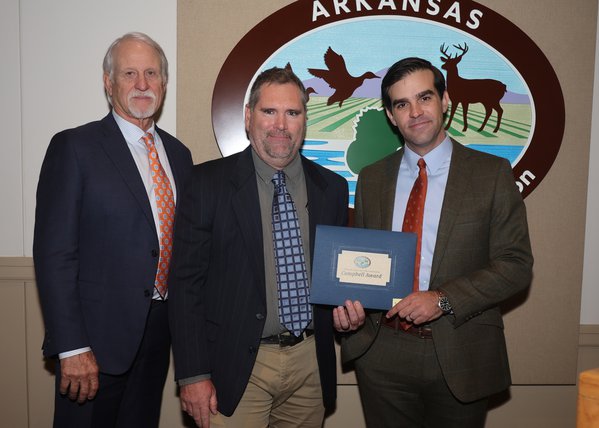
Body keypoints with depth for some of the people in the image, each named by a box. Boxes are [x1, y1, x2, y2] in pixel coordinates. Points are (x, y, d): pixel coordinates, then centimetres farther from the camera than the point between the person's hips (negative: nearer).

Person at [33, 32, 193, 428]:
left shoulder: (178, 153, 9)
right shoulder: (74, 147, -9)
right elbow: (54, 253, -13)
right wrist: (71, 348, -16)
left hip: (160, 333, 6)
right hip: (98, 336, -5)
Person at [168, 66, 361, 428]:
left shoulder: (333, 187, 4)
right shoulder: (209, 182, -6)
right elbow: (186, 280, -7)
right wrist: (193, 374, -10)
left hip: (311, 362, 4)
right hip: (237, 365, -3)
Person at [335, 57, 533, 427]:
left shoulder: (492, 173, -3)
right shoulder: (371, 178, 6)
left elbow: (516, 264, -6)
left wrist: (443, 299, -17)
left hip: (460, 357, -2)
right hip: (382, 353, 2)